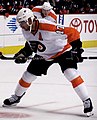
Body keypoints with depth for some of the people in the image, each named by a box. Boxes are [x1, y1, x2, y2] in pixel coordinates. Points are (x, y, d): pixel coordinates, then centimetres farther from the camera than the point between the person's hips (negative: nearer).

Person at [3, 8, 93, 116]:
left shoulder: (47, 27, -36)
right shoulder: (26, 30, -11)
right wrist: (23, 54, -1)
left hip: (62, 51, -7)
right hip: (43, 55, 7)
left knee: (71, 74, -26)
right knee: (28, 75, 10)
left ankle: (87, 102, -19)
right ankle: (16, 97, 35)